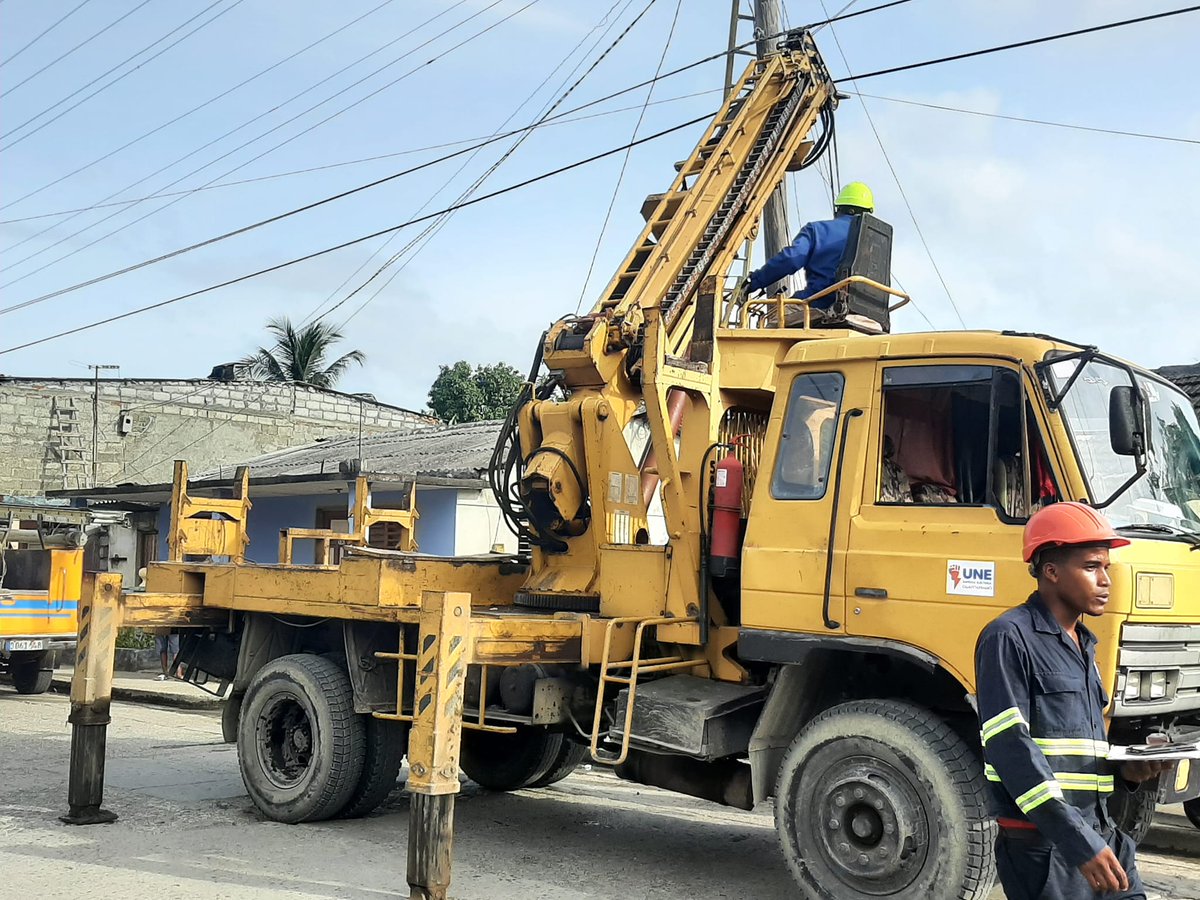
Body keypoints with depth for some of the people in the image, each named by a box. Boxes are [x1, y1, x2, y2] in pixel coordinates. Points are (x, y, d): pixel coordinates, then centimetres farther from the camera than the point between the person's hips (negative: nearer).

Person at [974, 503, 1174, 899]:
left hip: (1101, 835, 8)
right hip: (1041, 845, -8)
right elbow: (1010, 748, -20)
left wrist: (1125, 771, 2)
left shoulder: (1083, 644, 15)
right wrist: (1078, 842, -23)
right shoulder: (1009, 638, -12)